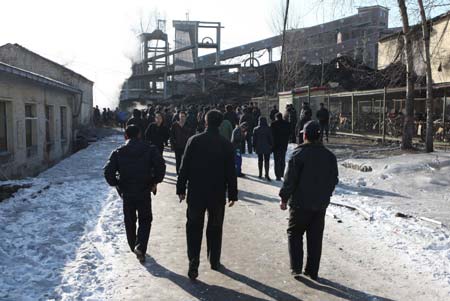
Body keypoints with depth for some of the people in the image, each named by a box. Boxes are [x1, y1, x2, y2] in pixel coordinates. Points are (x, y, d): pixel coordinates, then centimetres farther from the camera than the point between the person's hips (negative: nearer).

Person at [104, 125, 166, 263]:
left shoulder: (118, 152, -1)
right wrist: (155, 182, -2)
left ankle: (134, 246, 31)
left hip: (126, 193, 1)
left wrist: (116, 184, 6)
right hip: (144, 192, -1)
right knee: (145, 220, 11)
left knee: (129, 221, 19)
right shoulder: (150, 149, -3)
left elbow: (108, 172, -8)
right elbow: (160, 166, -14)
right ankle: (140, 247, -7)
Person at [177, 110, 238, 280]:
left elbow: (184, 167, -5)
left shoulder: (194, 141, -7)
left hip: (196, 194, -1)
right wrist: (232, 194, 5)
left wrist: (181, 189, 4)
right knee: (215, 229, 16)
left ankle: (193, 264, 0)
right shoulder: (226, 145, -6)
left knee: (194, 228, 7)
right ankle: (214, 261, 27)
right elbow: (231, 172, -3)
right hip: (218, 195, 1)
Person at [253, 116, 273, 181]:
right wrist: (271, 146, 4)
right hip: (267, 147, -2)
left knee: (260, 160, 13)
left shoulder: (256, 129, -3)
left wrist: (254, 147, 11)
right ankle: (266, 174, -8)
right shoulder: (268, 129, -10)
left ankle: (260, 174, 19)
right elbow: (271, 138, -5)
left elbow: (254, 139, 2)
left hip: (259, 148, 2)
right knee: (266, 160, 0)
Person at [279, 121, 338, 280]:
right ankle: (312, 271, 18)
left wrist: (284, 198, -3)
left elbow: (290, 179, -14)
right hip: (321, 204, 5)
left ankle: (296, 267, 9)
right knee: (315, 238, 12)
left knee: (294, 233, 12)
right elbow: (334, 180, 10)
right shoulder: (329, 156, 4)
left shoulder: (299, 154, -14)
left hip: (300, 203, -4)